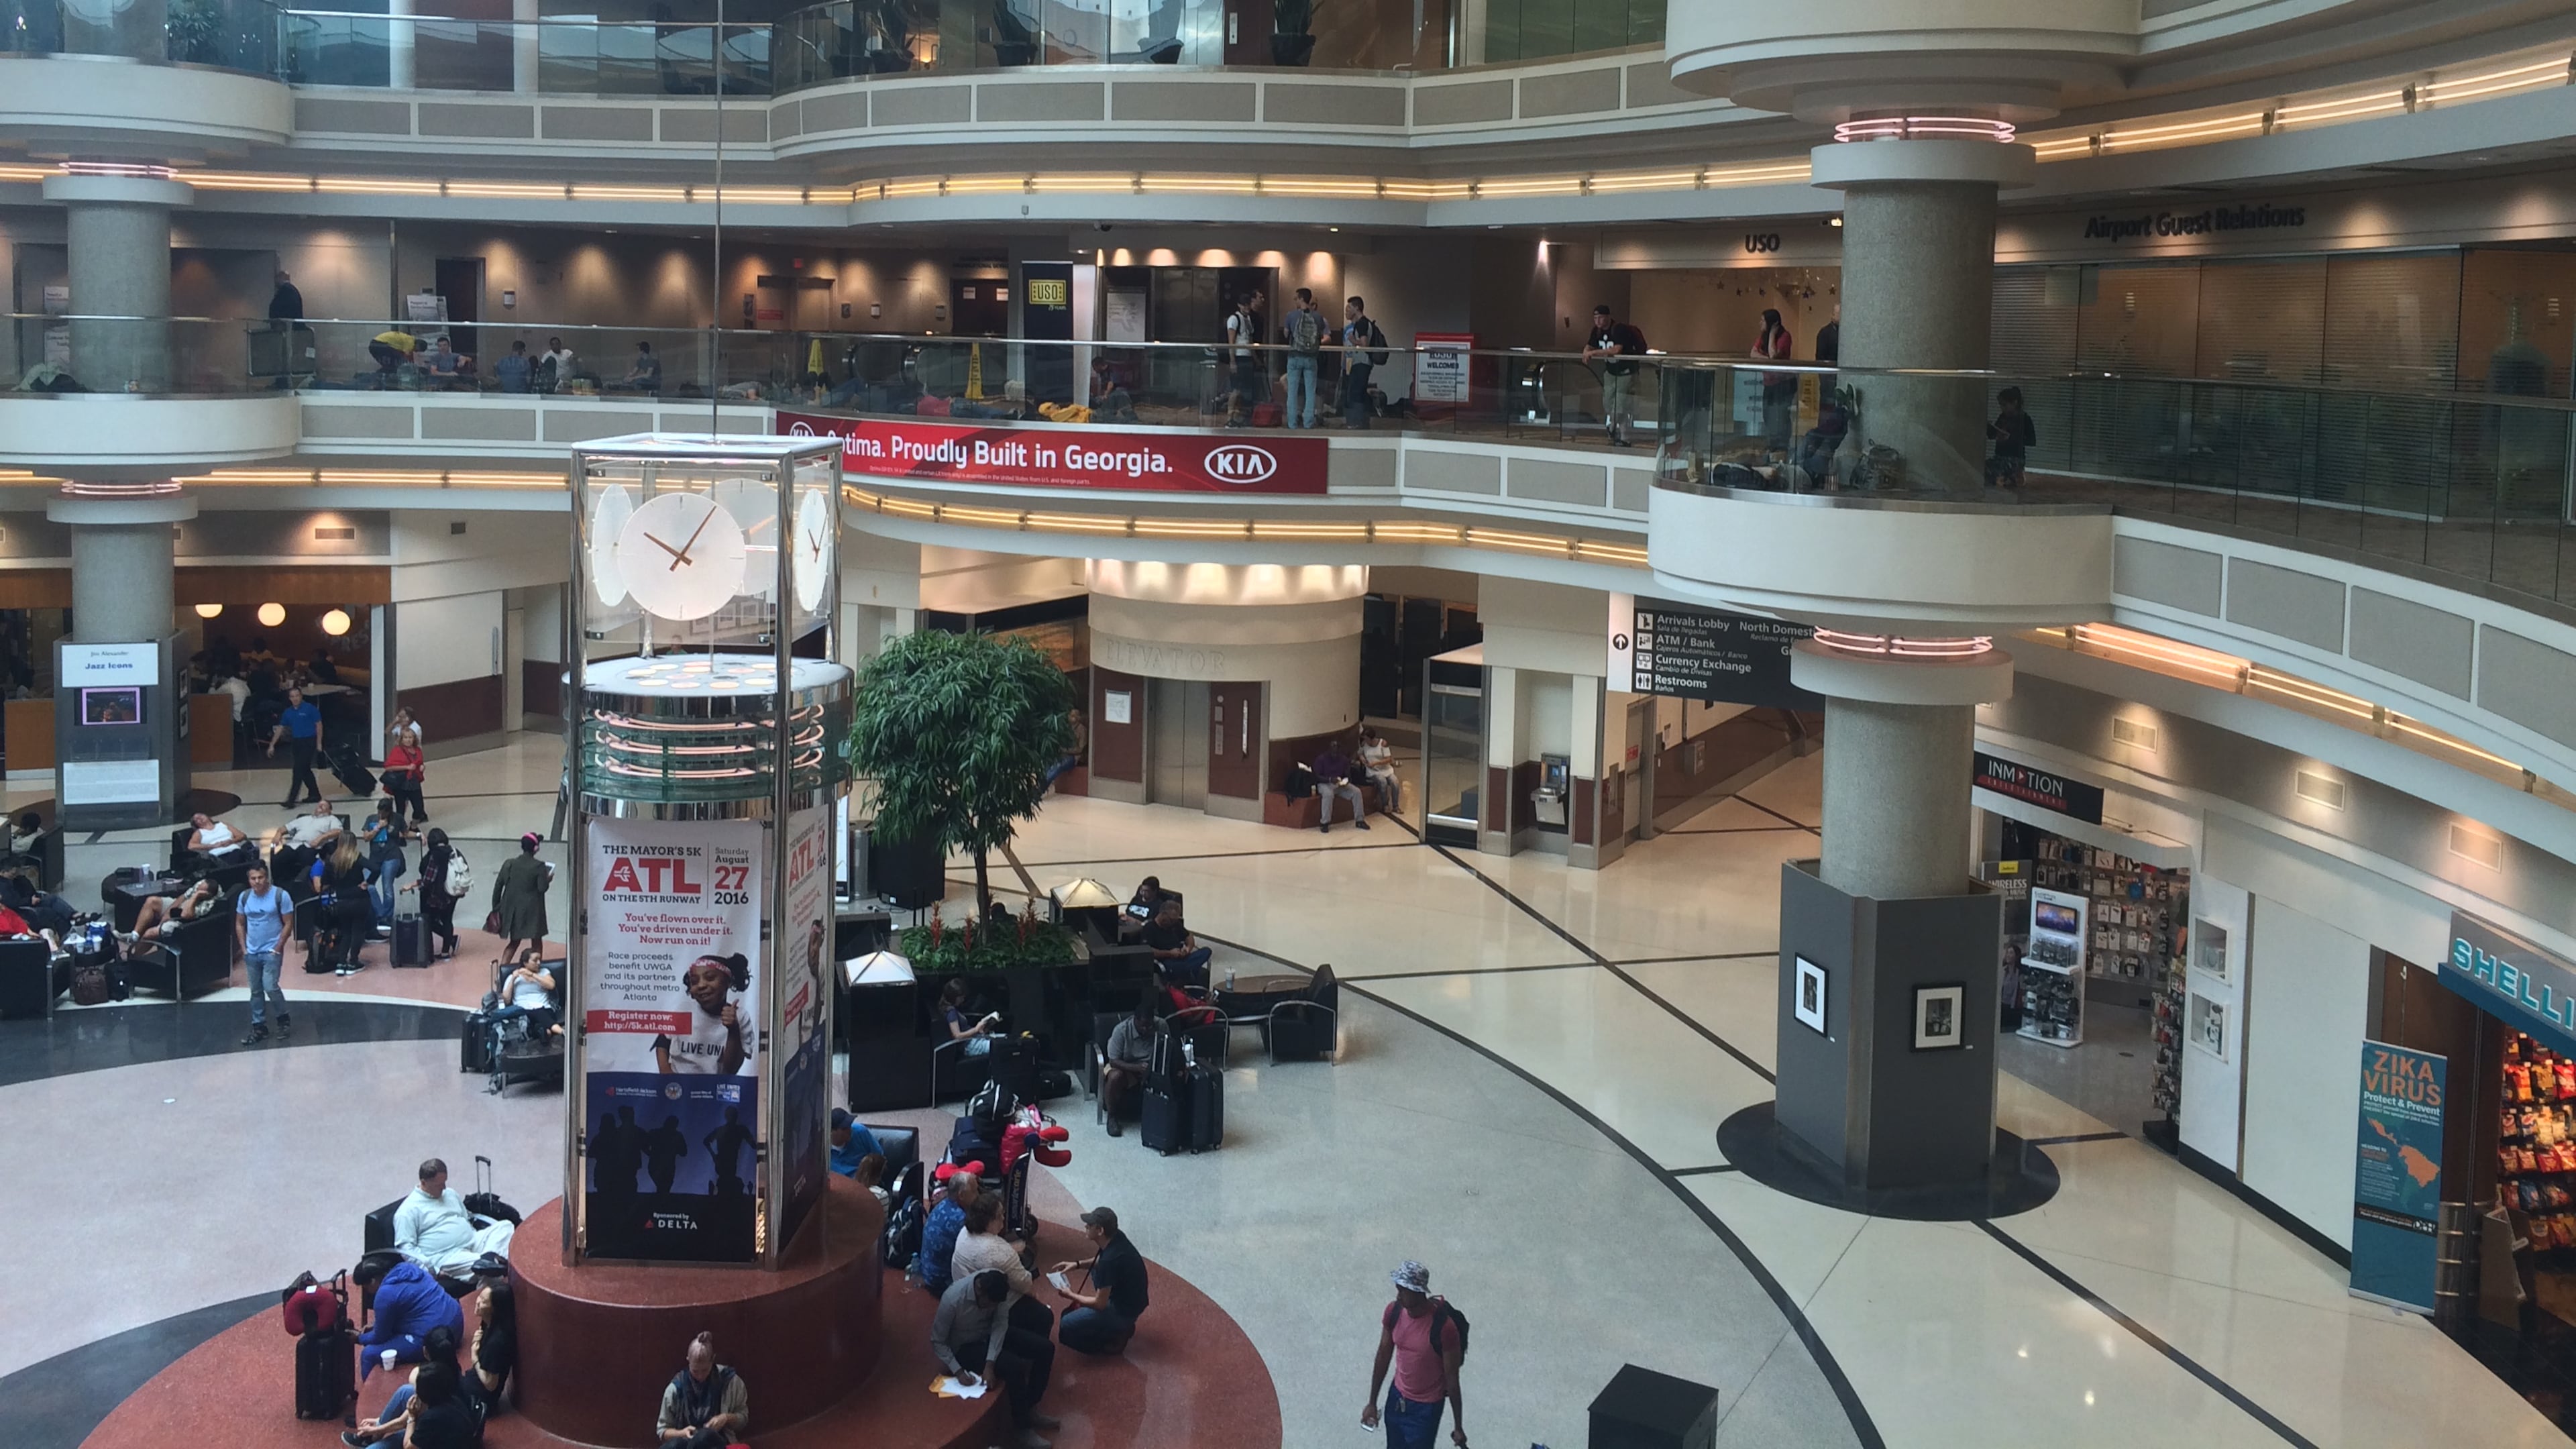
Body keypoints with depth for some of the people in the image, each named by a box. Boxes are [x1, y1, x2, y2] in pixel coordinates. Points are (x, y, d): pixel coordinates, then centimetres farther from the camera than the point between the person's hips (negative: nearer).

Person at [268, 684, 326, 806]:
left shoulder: (310, 709, -8)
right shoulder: (288, 712, 8)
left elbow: (319, 725, -6)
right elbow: (280, 729, 14)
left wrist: (319, 743, -10)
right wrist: (272, 745, 11)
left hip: (309, 742, -6)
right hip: (296, 742, 6)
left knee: (299, 771, -11)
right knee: (305, 771, 13)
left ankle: (291, 800, -12)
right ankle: (315, 795, 25)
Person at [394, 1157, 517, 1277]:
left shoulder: (450, 1194, 20)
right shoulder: (408, 1210, -3)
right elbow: (406, 1248, -9)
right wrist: (432, 1269, -19)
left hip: (473, 1243, 7)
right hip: (446, 1257, -7)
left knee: (506, 1226, -19)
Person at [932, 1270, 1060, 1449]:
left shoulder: (995, 1288, -22)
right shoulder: (953, 1300, -34)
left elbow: (1001, 1322, -13)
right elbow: (937, 1341, -21)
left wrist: (990, 1363, -24)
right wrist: (958, 1371, -28)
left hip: (990, 1334, 6)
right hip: (965, 1347, -6)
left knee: (1045, 1349, -6)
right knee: (1015, 1368, -26)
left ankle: (1029, 1407, 10)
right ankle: (1023, 1426, -8)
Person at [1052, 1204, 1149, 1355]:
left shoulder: (1110, 1260, -32)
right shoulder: (1116, 1238, -6)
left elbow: (1100, 1304, -22)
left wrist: (1071, 1296, -8)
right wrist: (1077, 1265, 5)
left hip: (1125, 1310, -9)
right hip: (1129, 1299, 9)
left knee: (1065, 1327, -8)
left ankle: (1114, 1337, 1)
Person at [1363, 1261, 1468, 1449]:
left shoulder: (1443, 1326, -30)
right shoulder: (1393, 1312, -13)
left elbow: (1452, 1379, -19)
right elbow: (1383, 1357, 2)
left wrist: (1458, 1426, -11)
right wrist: (1372, 1402, 8)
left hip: (1426, 1407, -5)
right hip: (1397, 1398, 6)